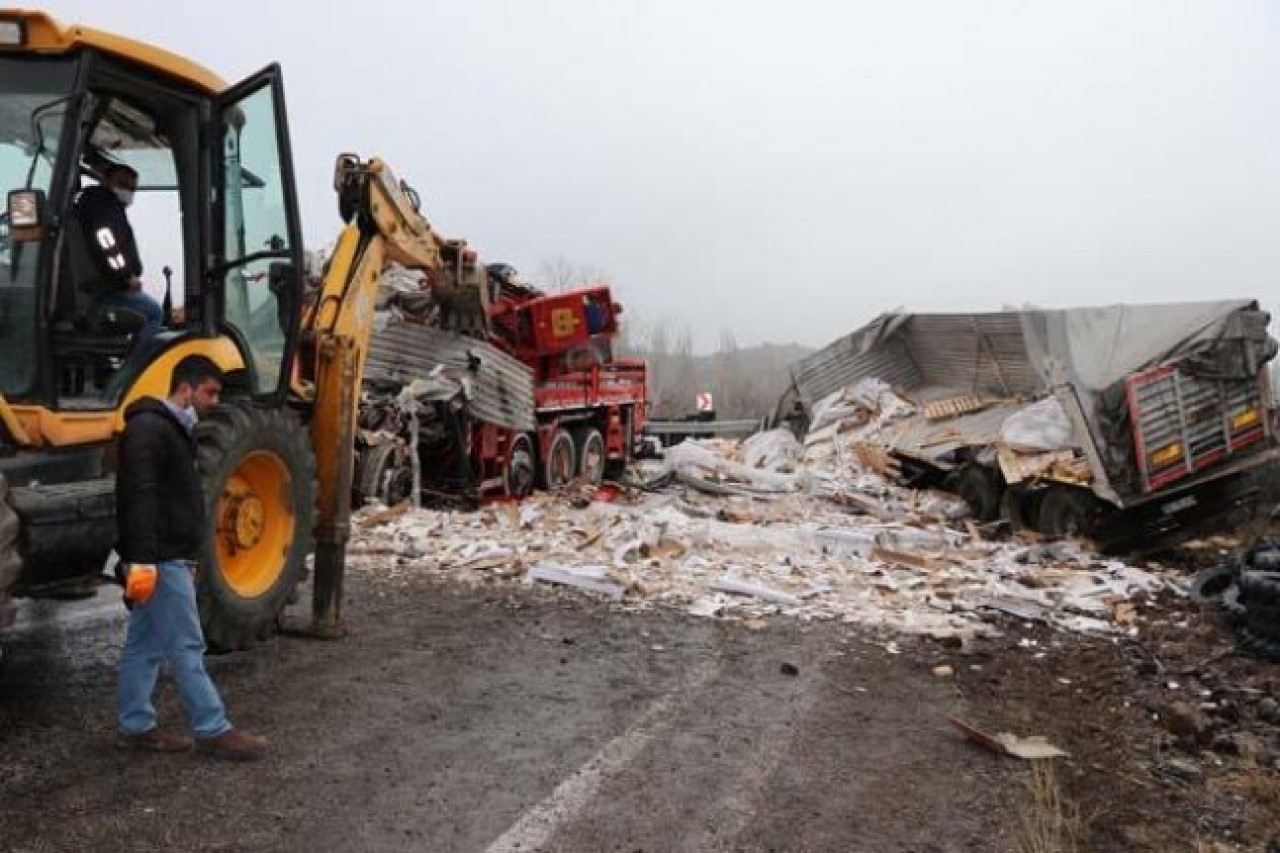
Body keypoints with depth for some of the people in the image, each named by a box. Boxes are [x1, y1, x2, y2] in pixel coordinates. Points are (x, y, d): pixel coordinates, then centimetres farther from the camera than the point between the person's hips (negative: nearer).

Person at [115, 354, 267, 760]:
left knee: (145, 645, 14)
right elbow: (139, 497, -24)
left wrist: (186, 559, 26)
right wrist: (142, 559, -29)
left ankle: (136, 726, 22)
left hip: (168, 558, 10)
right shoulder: (148, 427, -15)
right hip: (158, 560, -10)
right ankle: (213, 732, 1)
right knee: (186, 647, -5)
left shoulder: (175, 430, 17)